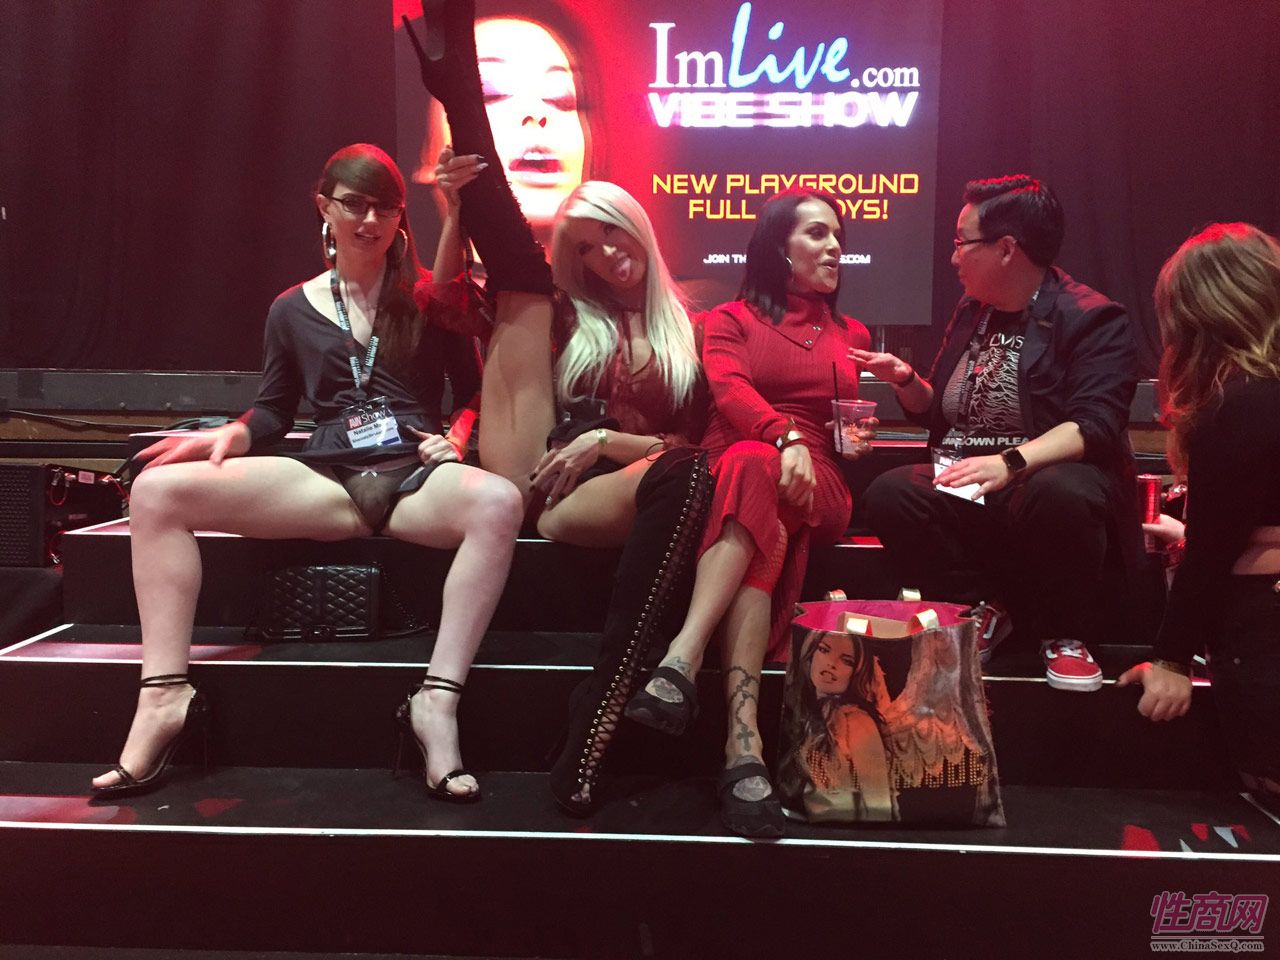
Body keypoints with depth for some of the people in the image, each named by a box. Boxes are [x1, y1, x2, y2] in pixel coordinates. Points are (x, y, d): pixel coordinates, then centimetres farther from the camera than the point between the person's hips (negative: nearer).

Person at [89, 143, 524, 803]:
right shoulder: (293, 310, 15)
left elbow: (472, 391, 11)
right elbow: (273, 412, 19)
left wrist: (457, 436, -9)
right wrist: (231, 436, -2)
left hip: (415, 477, -2)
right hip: (326, 478, 2)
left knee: (498, 502, -38)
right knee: (158, 489, -17)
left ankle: (437, 698, -35)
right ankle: (165, 694, -18)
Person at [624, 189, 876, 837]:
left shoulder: (851, 336, 31)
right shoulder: (730, 319, 19)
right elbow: (729, 390, -4)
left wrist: (857, 439, 13)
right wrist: (785, 437, -23)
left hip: (814, 487, 1)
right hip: (732, 468, -1)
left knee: (751, 469, -39)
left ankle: (681, 666, -54)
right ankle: (744, 742, -53)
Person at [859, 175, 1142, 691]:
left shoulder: (1091, 318, -6)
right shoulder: (970, 311, 16)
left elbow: (1094, 425, -21)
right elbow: (939, 412, 24)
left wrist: (1011, 462, -36)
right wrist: (906, 381, 3)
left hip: (1050, 479, -5)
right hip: (963, 491, 6)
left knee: (1061, 493, -40)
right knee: (887, 493, -23)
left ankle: (1064, 634, -10)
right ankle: (980, 611, -2)